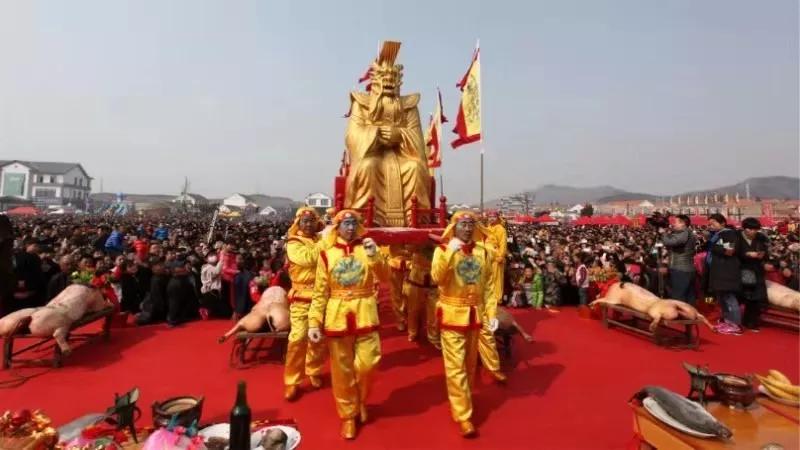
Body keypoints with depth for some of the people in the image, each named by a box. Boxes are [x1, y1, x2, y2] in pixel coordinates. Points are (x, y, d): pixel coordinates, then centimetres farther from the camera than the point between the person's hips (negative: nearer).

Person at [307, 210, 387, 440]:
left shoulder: (366, 247, 3)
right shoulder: (327, 253, -1)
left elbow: (384, 278, -5)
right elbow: (320, 291, 1)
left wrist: (374, 256, -21)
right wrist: (314, 322, -5)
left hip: (365, 315, 0)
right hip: (337, 317, 0)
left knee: (367, 364, 0)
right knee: (342, 371, 9)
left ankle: (361, 401, 31)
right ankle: (348, 414, 29)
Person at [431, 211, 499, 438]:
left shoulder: (484, 252, 3)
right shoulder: (443, 249, -7)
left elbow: (489, 285, 5)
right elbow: (437, 278, -23)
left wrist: (491, 313, -1)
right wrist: (450, 252, -29)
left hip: (475, 315, 4)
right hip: (452, 315, -4)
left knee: (470, 364, 16)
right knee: (456, 366, -2)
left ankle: (459, 400, 36)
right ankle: (463, 415, 9)